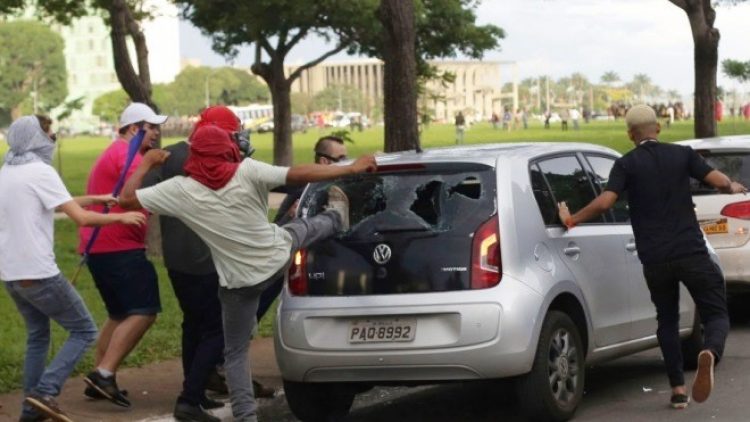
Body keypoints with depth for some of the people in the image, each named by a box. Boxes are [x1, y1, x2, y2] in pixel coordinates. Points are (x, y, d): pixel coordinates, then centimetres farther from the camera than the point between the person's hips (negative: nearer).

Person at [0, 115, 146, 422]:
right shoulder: (40, 171, -13)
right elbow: (81, 218, -17)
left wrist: (94, 198, 22)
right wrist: (121, 217, -4)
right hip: (38, 272, -8)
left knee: (37, 334, 22)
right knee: (84, 330, 3)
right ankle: (45, 391, -11)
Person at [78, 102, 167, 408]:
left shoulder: (112, 154, 24)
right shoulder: (128, 154, -11)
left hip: (98, 246, 11)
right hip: (119, 247, -11)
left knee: (120, 315, 18)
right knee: (144, 311, -13)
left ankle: (99, 380, 17)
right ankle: (104, 373, -18)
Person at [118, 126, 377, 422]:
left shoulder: (180, 191, -16)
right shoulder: (247, 172, -16)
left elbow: (126, 199, -11)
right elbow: (298, 174, -15)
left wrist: (146, 163, 5)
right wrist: (352, 168, -9)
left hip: (240, 281, -1)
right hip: (278, 256, 1)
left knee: (236, 353, 13)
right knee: (305, 227, 35)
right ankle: (337, 218, 66)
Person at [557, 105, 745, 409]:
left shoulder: (626, 164, 1)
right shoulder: (682, 154, 4)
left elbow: (604, 202, -12)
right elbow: (719, 181, -2)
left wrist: (571, 219, 2)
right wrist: (734, 188, 21)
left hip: (655, 260, 1)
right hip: (692, 254, -1)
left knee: (667, 320, 20)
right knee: (716, 314, 5)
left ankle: (678, 388, 13)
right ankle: (709, 353, -29)